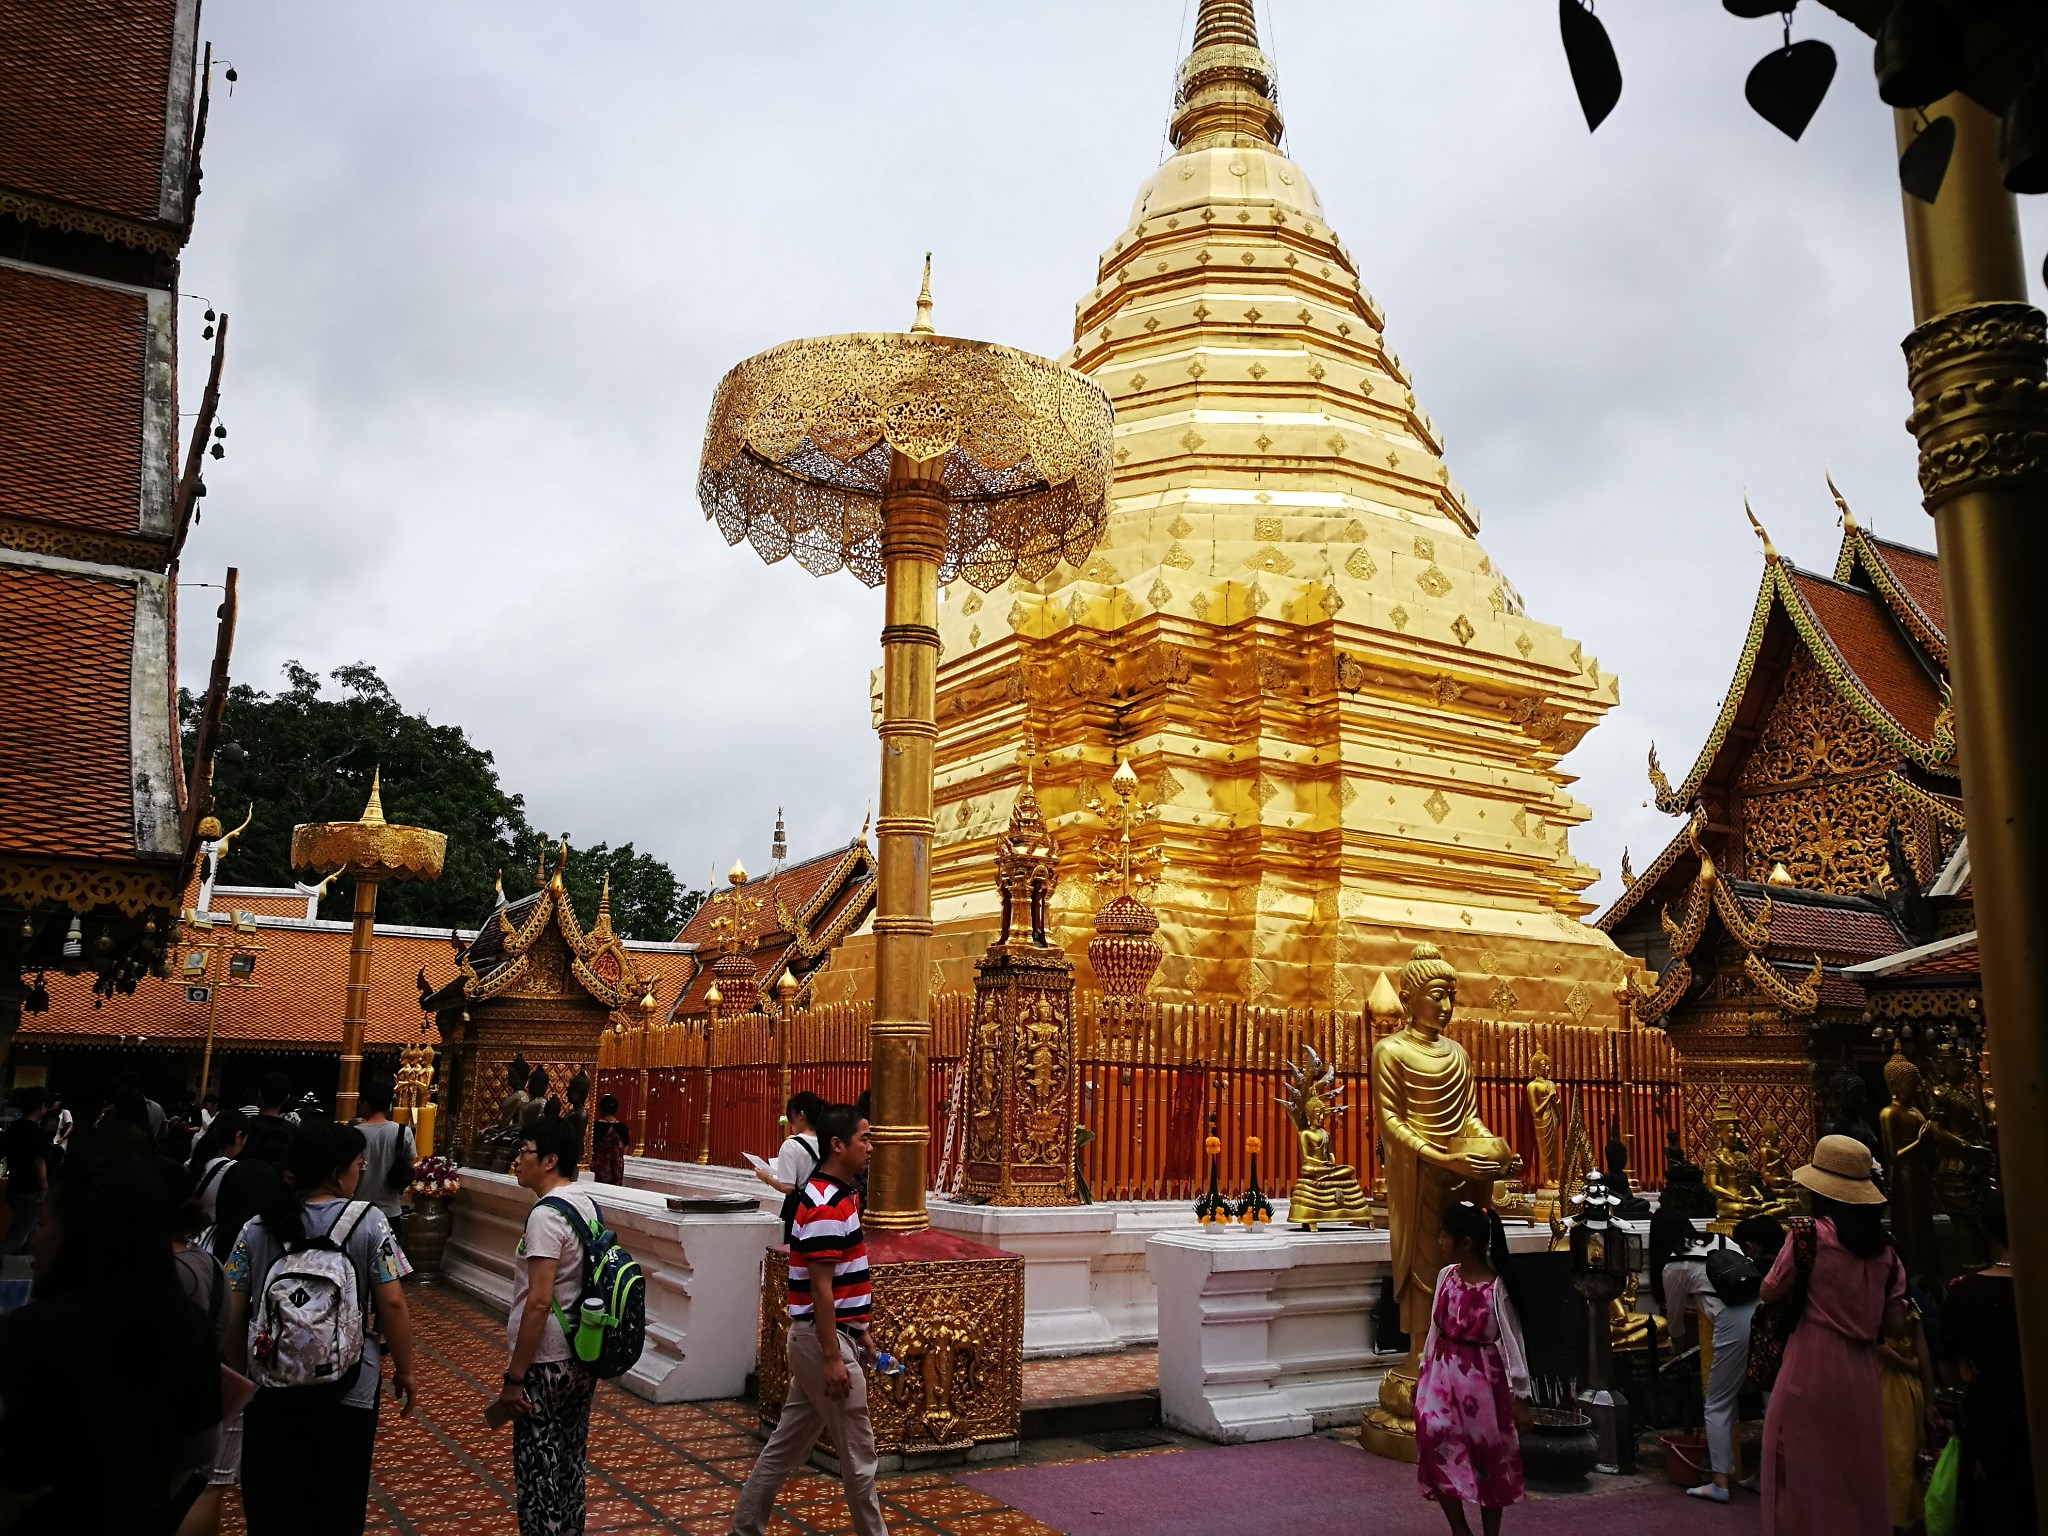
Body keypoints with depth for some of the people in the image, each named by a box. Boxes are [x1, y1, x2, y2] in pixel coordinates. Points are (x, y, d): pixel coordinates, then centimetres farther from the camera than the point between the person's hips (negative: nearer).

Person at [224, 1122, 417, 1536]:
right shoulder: (368, 1222, -11)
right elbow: (392, 1305, -12)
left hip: (271, 1391, 2)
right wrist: (404, 1370, 0)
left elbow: (233, 1315, -2)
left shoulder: (257, 1229, -4)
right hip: (347, 1391, -2)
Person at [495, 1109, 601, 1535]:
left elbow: (538, 1302, -22)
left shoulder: (546, 1214, -19)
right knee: (570, 1466, 17)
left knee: (538, 1474, 3)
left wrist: (515, 1377, -18)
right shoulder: (587, 1205, 6)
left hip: (547, 1363, -8)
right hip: (583, 1357, 8)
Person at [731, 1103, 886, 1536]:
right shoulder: (826, 1206, -20)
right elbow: (821, 1290, -22)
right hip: (824, 1340, -10)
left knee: (786, 1444, 16)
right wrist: (833, 1357, -21)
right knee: (858, 1453, 3)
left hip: (832, 1336, 10)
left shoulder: (840, 1196, 11)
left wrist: (861, 1337, 20)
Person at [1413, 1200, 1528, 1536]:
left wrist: (1518, 1394, -6)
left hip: (1481, 1378, -5)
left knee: (1488, 1453, 9)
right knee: (1437, 1442, -5)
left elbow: (1511, 1340, -8)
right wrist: (1423, 1373, 13)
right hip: (1442, 1373, 5)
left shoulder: (1496, 1287, -14)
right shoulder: (1446, 1276, 1)